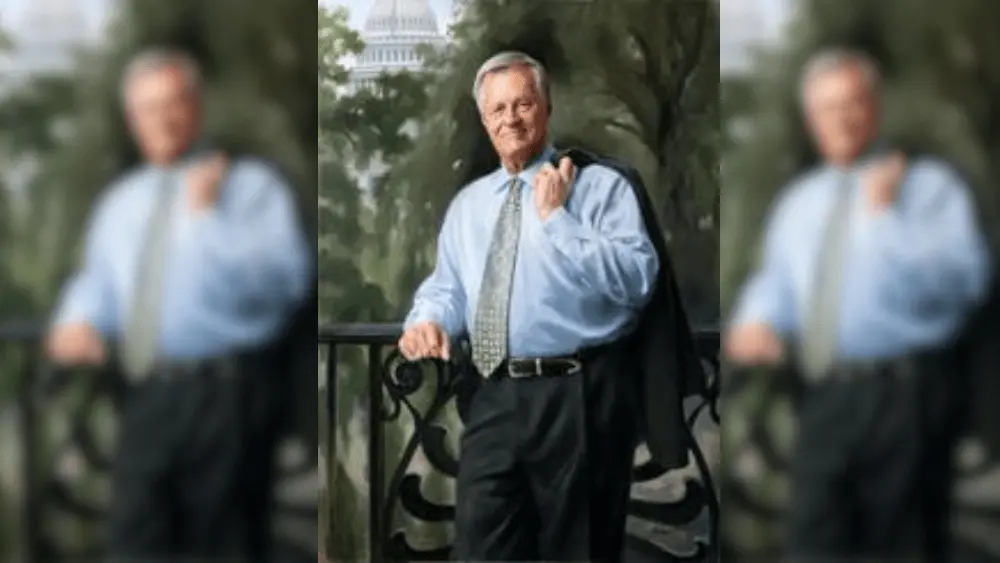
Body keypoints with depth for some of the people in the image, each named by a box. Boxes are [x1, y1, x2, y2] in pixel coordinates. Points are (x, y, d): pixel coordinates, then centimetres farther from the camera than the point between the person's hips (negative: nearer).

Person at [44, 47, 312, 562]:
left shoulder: (253, 185, 1)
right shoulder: (119, 202, 20)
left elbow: (288, 280, -13)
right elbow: (97, 282, 25)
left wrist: (210, 215, -15)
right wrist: (79, 323, 2)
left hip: (227, 396, -5)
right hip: (146, 398, 5)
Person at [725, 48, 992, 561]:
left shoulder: (930, 185, 1)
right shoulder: (797, 202, 19)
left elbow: (965, 280, -13)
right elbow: (774, 283, 23)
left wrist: (886, 215, -16)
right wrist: (756, 324, 1)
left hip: (906, 398, -5)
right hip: (823, 399, 5)